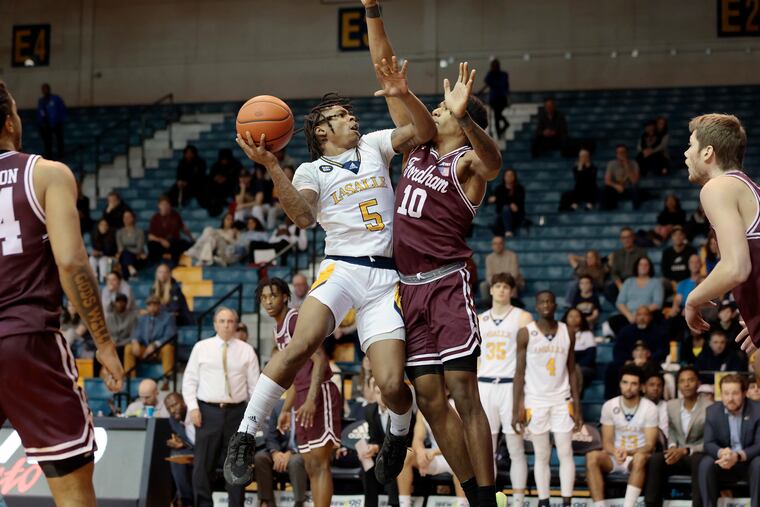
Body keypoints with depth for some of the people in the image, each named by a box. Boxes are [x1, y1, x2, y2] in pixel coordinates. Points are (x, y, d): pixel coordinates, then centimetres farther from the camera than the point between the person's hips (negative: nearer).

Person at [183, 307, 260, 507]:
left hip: (236, 412, 1)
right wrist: (192, 407, -6)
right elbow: (189, 380, 6)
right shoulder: (201, 348, 6)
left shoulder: (246, 350, 7)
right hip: (208, 412, -1)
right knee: (203, 465, -1)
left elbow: (255, 384, 7)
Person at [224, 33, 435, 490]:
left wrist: (404, 95, -13)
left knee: (392, 385, -9)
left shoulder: (374, 146, 17)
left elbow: (425, 132, 4)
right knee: (302, 345, -29)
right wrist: (272, 167, -22)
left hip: (384, 276, 2)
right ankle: (244, 438, -21)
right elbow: (303, 217, -11)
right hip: (341, 268, -2)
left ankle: (401, 433, 26)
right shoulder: (312, 171, 9)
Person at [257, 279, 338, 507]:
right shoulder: (278, 330, 19)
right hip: (303, 400, 10)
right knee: (311, 466, 7)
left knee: (319, 463, -13)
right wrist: (286, 410, 23)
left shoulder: (297, 320, -9)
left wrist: (311, 401, -28)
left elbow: (319, 359, -19)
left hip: (319, 394, -10)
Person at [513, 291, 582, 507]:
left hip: (562, 400, 2)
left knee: (566, 453, -3)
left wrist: (577, 406, 3)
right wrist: (517, 408, -7)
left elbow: (572, 371, 8)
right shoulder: (526, 333, -3)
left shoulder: (568, 333, 4)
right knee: (542, 456, 3)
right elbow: (520, 372, -2)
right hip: (535, 401, -2)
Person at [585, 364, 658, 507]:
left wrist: (628, 452, -31)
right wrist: (616, 452, -26)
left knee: (640, 458, -38)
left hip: (637, 456, -2)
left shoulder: (649, 408, -8)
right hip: (614, 457, 2)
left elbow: (650, 445, -11)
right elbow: (607, 442, -1)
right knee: (592, 457, -29)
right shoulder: (609, 406, 0)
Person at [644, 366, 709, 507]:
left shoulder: (708, 408, -8)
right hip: (677, 455, 4)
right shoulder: (671, 405, 8)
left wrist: (685, 450, -24)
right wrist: (672, 447, -10)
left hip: (697, 455, -4)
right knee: (655, 459, -26)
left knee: (698, 460, -39)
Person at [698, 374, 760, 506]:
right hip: (724, 464, 2)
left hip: (748, 462, -2)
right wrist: (721, 453, -32)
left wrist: (738, 456, -34)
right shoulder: (712, 411, -4)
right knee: (705, 463, -28)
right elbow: (708, 444, -7)